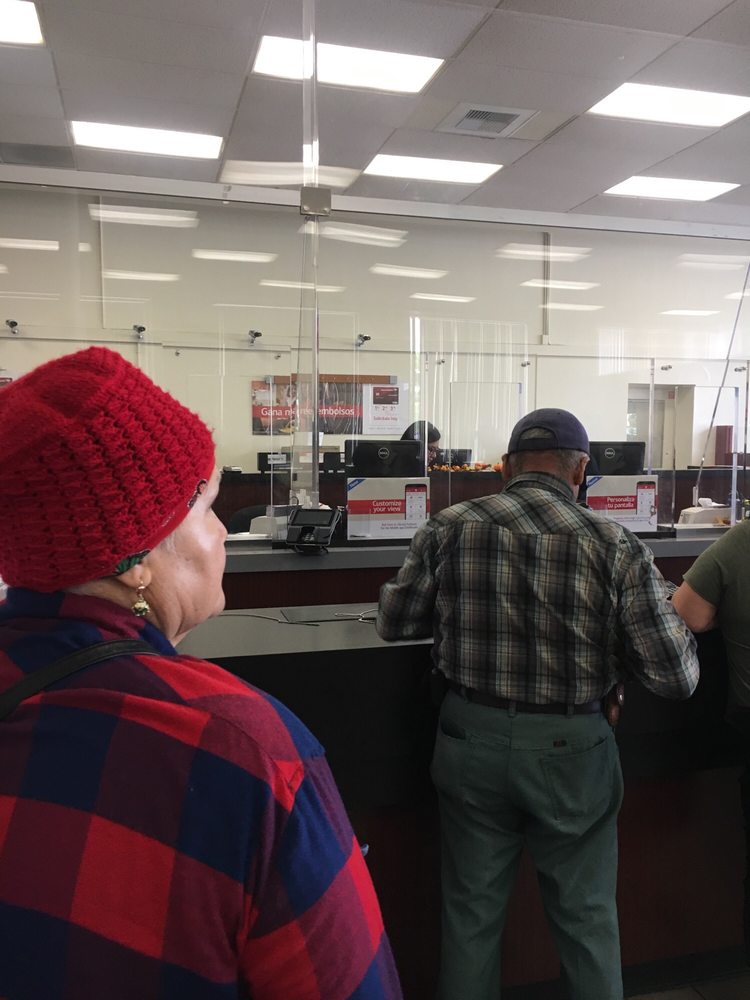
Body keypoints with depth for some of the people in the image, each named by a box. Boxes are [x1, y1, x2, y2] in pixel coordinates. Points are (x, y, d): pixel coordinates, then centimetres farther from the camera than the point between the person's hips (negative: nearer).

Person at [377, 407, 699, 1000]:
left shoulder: (449, 528, -6)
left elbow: (394, 624, 5)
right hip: (571, 749, -1)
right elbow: (678, 677, -10)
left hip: (471, 740, 2)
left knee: (472, 910, 20)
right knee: (586, 915, 20)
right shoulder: (615, 545, -12)